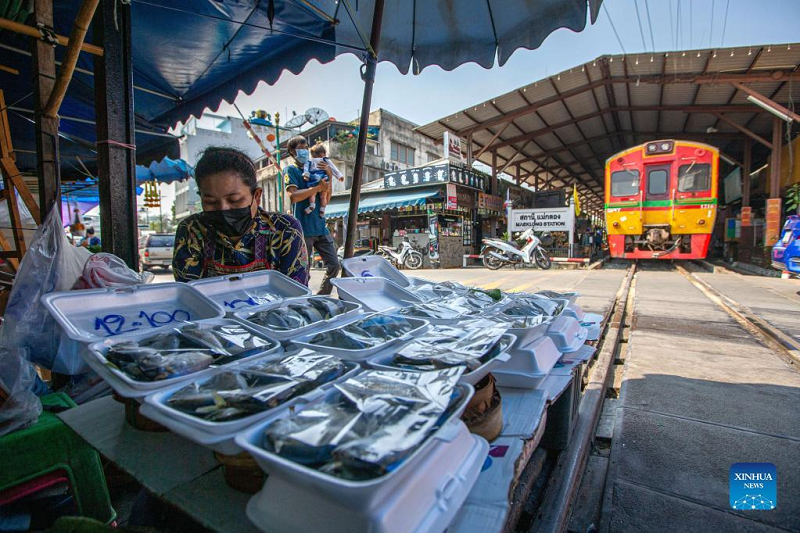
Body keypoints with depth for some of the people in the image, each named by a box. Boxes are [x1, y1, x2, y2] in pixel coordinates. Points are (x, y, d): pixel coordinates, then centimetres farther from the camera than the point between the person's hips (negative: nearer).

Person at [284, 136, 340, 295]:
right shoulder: (291, 170, 3)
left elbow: (327, 198, 15)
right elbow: (293, 196, -14)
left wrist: (329, 175, 4)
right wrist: (318, 187, -13)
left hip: (321, 226, 6)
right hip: (304, 228, -6)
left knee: (334, 265, 4)